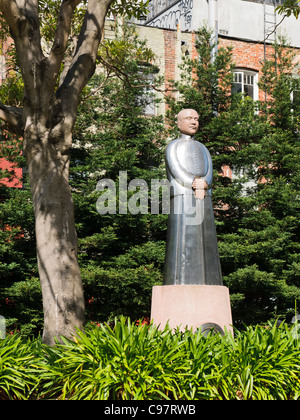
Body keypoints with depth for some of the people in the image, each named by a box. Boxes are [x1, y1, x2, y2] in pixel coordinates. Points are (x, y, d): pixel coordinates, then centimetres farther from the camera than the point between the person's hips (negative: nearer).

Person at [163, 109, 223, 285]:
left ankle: (205, 284, -6)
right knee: (183, 242, -14)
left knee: (204, 243, -4)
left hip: (204, 200, 5)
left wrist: (203, 184, -14)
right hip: (182, 199, -5)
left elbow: (209, 174, 9)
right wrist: (194, 184, -19)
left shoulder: (203, 149, 27)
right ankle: (181, 285, -17)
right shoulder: (173, 147, 13)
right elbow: (176, 171, -4)